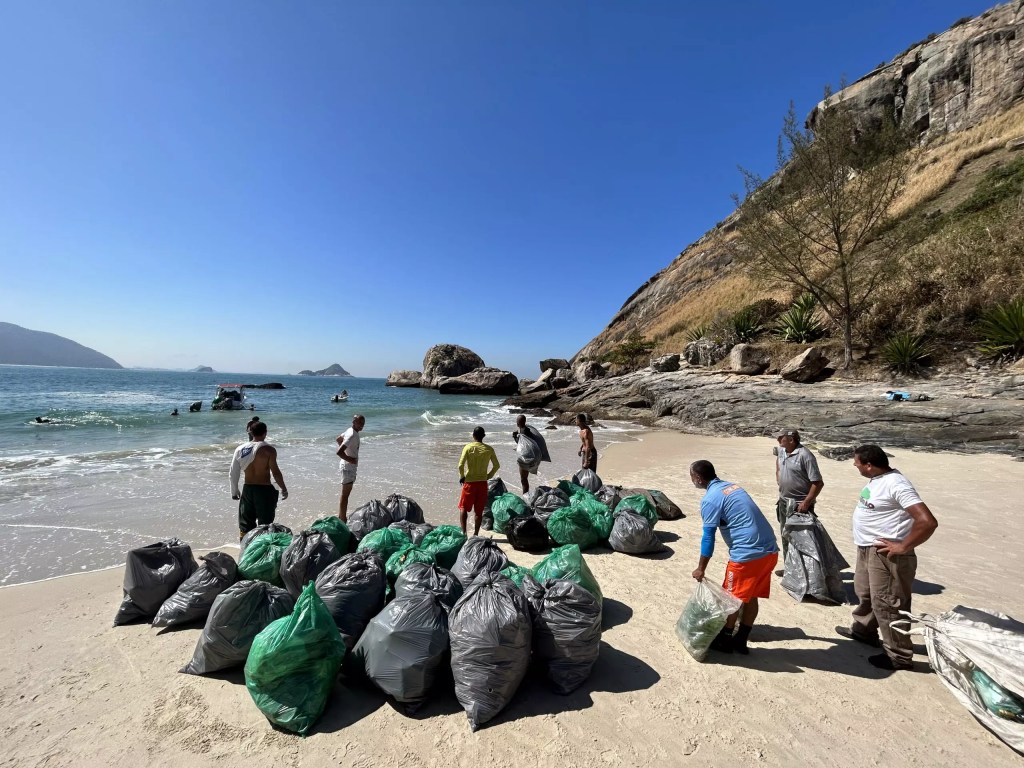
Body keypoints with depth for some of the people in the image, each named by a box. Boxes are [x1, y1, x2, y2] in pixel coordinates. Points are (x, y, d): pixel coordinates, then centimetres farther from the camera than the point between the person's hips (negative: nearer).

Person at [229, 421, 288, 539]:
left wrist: (234, 491, 20)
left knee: (245, 524, 17)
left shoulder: (240, 449, 3)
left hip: (247, 489, 5)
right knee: (265, 525, 4)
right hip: (264, 490, -5)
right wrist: (284, 489, -2)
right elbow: (275, 472, -14)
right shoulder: (269, 449, -13)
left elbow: (233, 474, 8)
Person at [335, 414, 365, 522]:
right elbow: (339, 452, -32)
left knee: (345, 494, 20)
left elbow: (338, 439, 23)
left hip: (350, 466, 10)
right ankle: (343, 521, 4)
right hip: (348, 467, -10)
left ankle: (341, 517, 32)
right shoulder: (352, 435, -24)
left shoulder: (350, 431, 6)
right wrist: (350, 460, -19)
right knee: (345, 495, -3)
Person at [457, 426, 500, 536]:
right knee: (479, 510, 12)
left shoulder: (468, 447, -8)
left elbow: (461, 465, -16)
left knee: (463, 508, 12)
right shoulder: (489, 449, -1)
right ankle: (476, 534, 15)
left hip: (469, 482, -2)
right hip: (483, 483, 2)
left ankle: (463, 532, 4)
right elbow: (497, 466, 1)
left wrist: (462, 477, 0)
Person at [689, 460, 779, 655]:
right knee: (751, 597, 18)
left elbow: (708, 537, -10)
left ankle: (725, 640, 25)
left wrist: (700, 569, 0)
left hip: (748, 554, -8)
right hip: (770, 550, 8)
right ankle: (741, 640, 29)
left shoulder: (710, 499, -10)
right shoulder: (733, 486, 14)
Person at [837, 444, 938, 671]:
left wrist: (903, 546, -21)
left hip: (887, 554, -10)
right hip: (867, 549, 10)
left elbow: (928, 521, -29)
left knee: (887, 604, 2)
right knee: (865, 593, 25)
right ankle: (863, 630, 45)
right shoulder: (877, 479, 5)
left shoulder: (896, 484, -24)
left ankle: (899, 656, 19)